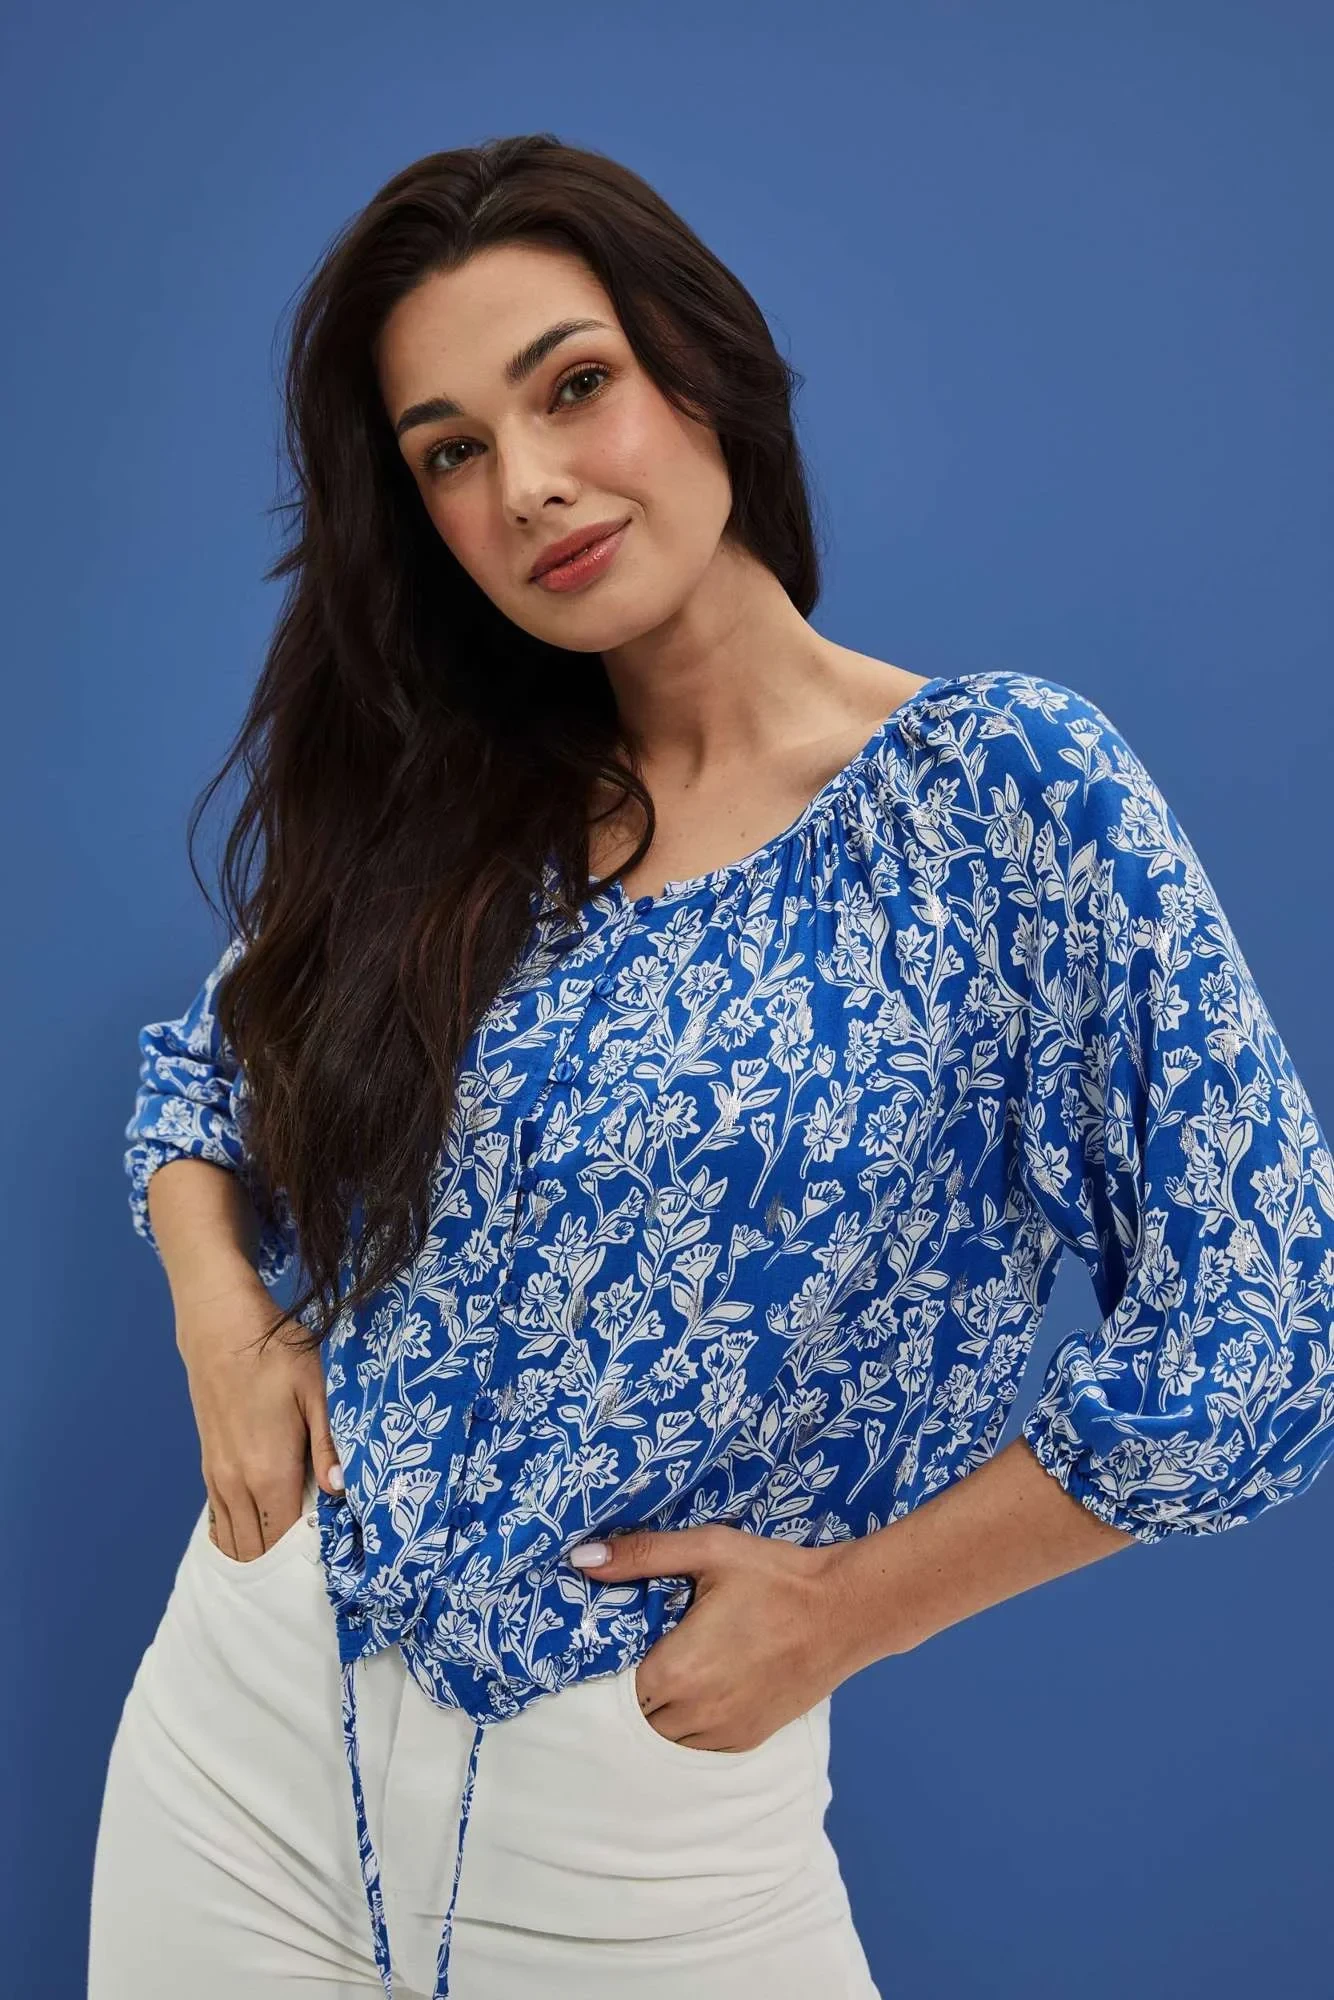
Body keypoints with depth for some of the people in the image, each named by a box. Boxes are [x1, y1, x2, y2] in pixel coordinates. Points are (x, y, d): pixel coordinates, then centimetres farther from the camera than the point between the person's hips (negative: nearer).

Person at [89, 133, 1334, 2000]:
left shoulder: (1011, 782, -14)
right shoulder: (432, 813, -1)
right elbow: (201, 1066, 14)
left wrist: (846, 1604, -11)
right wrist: (224, 1318, -5)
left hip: (646, 1778, -3)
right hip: (248, 1704, 4)